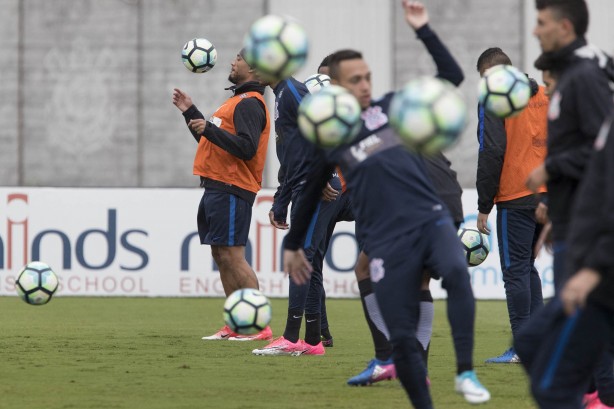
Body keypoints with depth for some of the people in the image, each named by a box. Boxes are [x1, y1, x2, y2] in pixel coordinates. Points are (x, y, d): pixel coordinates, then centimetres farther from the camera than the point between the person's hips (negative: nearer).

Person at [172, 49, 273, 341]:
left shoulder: (250, 104, -11)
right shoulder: (238, 100, 21)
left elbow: (246, 148, -22)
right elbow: (213, 142, 29)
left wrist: (209, 129, -24)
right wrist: (190, 112, 28)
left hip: (231, 191, -11)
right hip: (216, 187, 11)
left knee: (232, 256, -13)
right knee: (221, 256, 10)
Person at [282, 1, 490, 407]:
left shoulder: (392, 107, 11)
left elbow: (452, 76, 9)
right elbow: (310, 195, 23)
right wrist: (293, 245, 32)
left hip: (431, 218, 0)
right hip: (386, 241, 0)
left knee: (457, 271, -32)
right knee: (402, 337, -6)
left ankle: (466, 373, -30)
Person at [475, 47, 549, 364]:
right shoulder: (546, 97, 13)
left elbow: (492, 153, -12)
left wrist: (484, 207, -8)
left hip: (516, 200, -7)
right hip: (546, 199, 7)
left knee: (515, 269, -2)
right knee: (526, 266, 17)